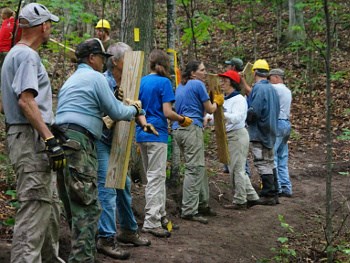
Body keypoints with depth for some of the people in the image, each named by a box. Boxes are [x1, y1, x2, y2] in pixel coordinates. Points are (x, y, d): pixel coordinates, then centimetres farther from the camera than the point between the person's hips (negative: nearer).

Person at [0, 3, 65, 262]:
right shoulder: (28, 55, -12)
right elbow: (25, 100, -23)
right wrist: (50, 139, -27)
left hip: (33, 140, 11)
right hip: (31, 137, -11)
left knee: (50, 204, 19)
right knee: (35, 207, -11)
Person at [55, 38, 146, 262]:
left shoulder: (71, 80, 27)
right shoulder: (95, 77, -1)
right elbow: (116, 112, 0)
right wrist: (135, 109, 18)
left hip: (62, 141, 10)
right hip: (78, 142, -10)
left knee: (75, 205, 14)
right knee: (88, 207, -11)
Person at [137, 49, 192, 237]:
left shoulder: (141, 81, 12)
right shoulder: (164, 82, -9)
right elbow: (167, 112, -15)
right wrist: (183, 120, 1)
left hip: (141, 134, 8)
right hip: (157, 134, -8)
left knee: (153, 177, 15)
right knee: (156, 178, -5)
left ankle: (161, 217, 22)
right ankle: (151, 222, -5)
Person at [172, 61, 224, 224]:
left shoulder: (180, 87, 21)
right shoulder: (198, 84, -3)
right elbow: (210, 109, 1)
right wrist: (217, 102, 21)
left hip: (178, 128, 9)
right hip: (192, 128, -9)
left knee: (199, 168, 15)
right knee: (194, 169, -10)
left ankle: (202, 204, 19)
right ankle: (189, 211, -12)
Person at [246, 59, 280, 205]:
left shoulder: (258, 88, -15)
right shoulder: (272, 89, 12)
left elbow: (254, 112, -21)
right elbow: (276, 110, 17)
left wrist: (245, 116, -4)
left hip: (258, 133, -9)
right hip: (270, 132, 9)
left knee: (262, 164, -4)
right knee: (269, 163, 14)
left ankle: (268, 195, -3)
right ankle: (274, 194, 19)